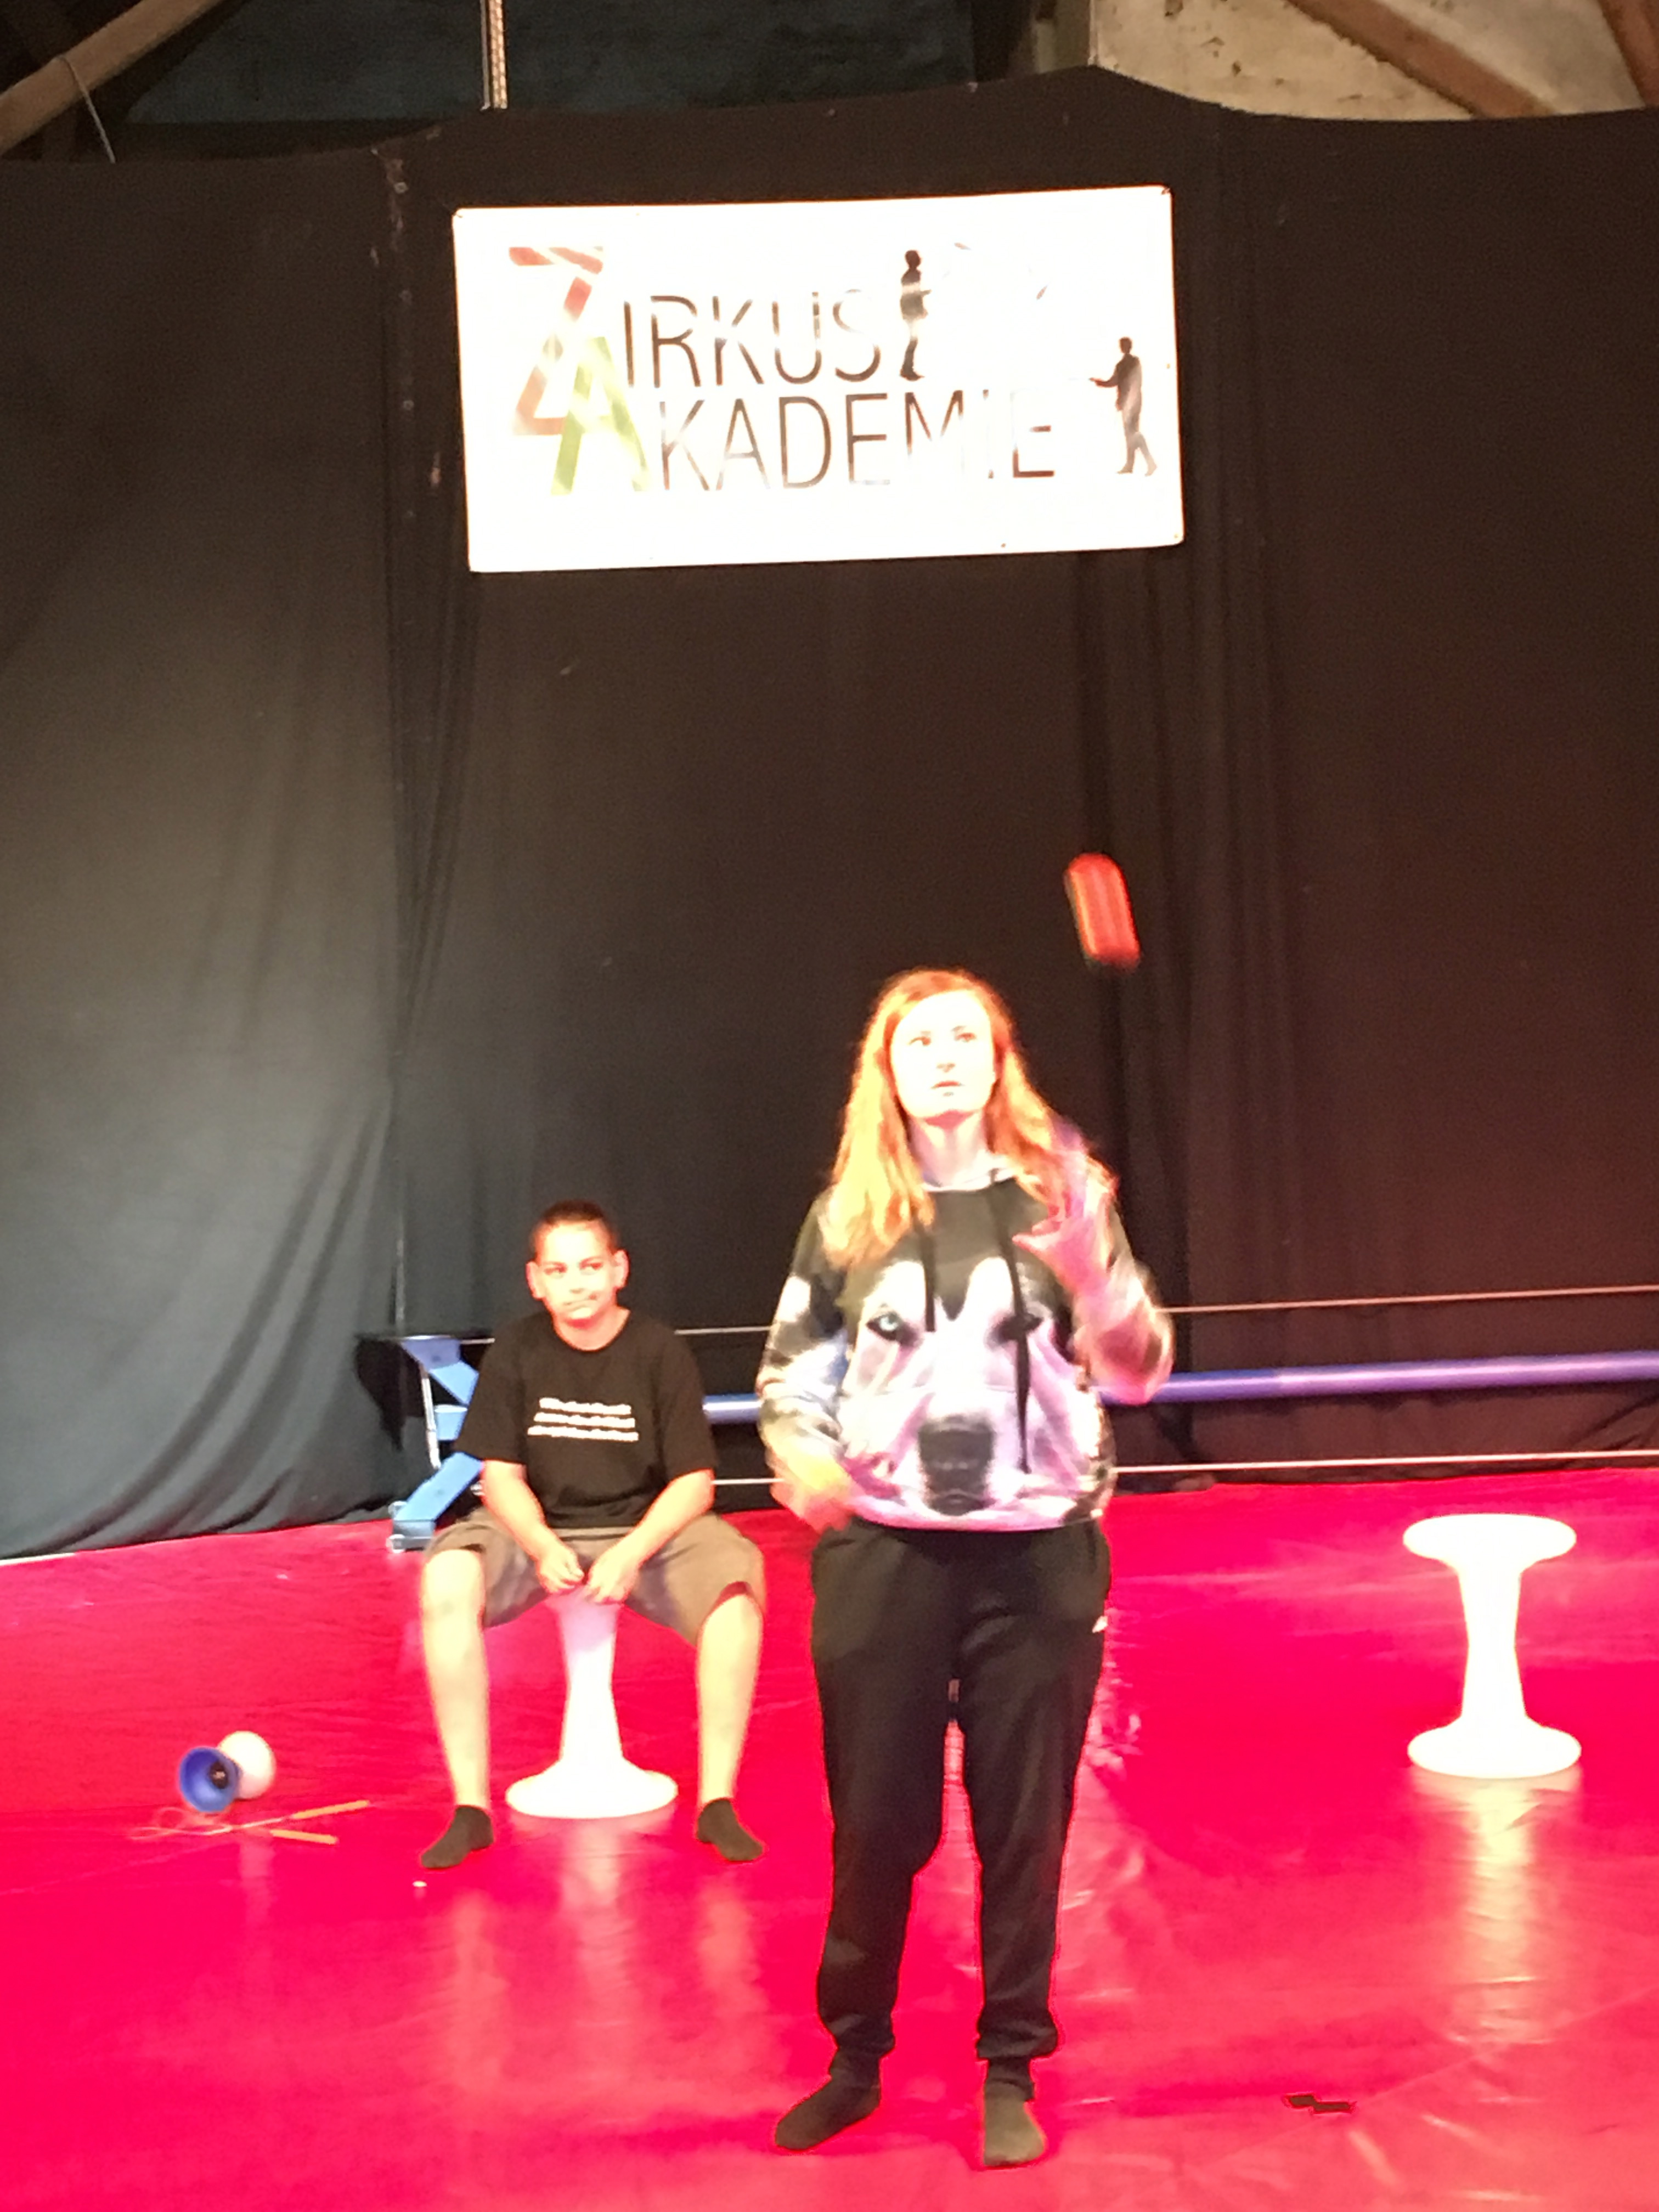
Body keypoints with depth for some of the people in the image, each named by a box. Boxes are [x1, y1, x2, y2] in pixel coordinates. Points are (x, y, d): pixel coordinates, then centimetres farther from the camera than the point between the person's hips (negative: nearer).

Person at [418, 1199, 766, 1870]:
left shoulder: (660, 1352, -8)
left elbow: (693, 1483, -7)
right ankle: (470, 1808, -21)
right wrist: (542, 1546, -22)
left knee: (737, 1581, -31)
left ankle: (717, 1802, -19)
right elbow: (501, 1475, -2)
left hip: (646, 1530, -1)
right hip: (538, 1530, 1)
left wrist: (632, 1553, -24)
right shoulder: (516, 1353, -4)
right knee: (445, 1580, -29)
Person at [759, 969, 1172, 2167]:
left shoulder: (1056, 1191, -1)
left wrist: (1090, 1268, -25)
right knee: (876, 1821, 8)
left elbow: (1141, 1371, -6)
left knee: (1024, 1824, 8)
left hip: (1038, 1553, -1)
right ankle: (856, 2057, 27)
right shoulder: (850, 1214, 2)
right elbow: (789, 1369, 8)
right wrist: (801, 1454, -13)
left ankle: (1012, 2071, 24)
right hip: (884, 1553, 1)